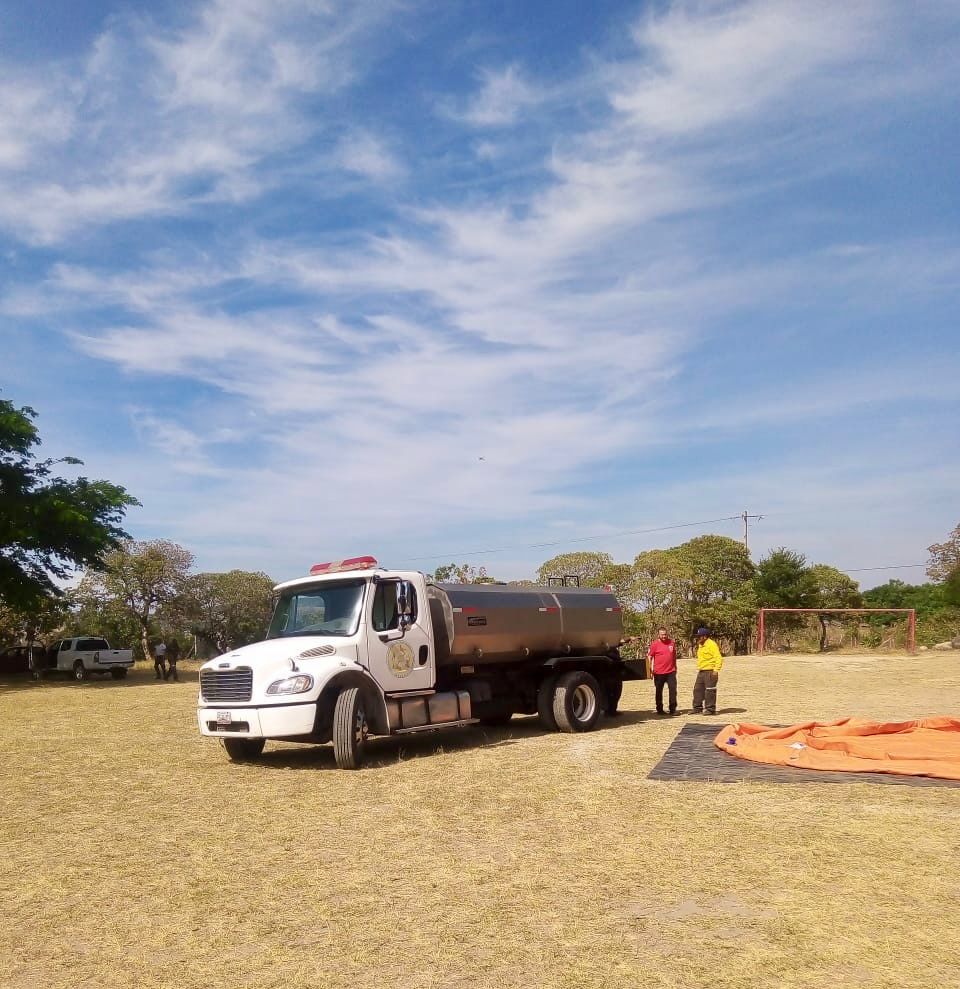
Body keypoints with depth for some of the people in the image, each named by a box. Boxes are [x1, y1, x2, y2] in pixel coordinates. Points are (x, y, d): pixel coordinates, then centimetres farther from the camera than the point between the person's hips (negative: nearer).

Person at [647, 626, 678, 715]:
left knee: (673, 689, -2)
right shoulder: (655, 644, -6)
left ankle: (673, 709, 6)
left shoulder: (672, 642, 6)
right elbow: (649, 657, -5)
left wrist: (675, 667, 21)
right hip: (659, 672, -3)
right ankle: (659, 709, 18)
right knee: (659, 691, 8)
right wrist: (650, 669, -11)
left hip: (671, 671, 3)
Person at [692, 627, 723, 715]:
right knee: (698, 690, 10)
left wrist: (716, 670, -23)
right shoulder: (700, 645, 16)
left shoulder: (711, 644, -13)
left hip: (710, 671, -10)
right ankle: (697, 708, 17)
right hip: (701, 671, 10)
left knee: (710, 690, -5)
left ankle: (710, 709, 2)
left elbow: (718, 658, -18)